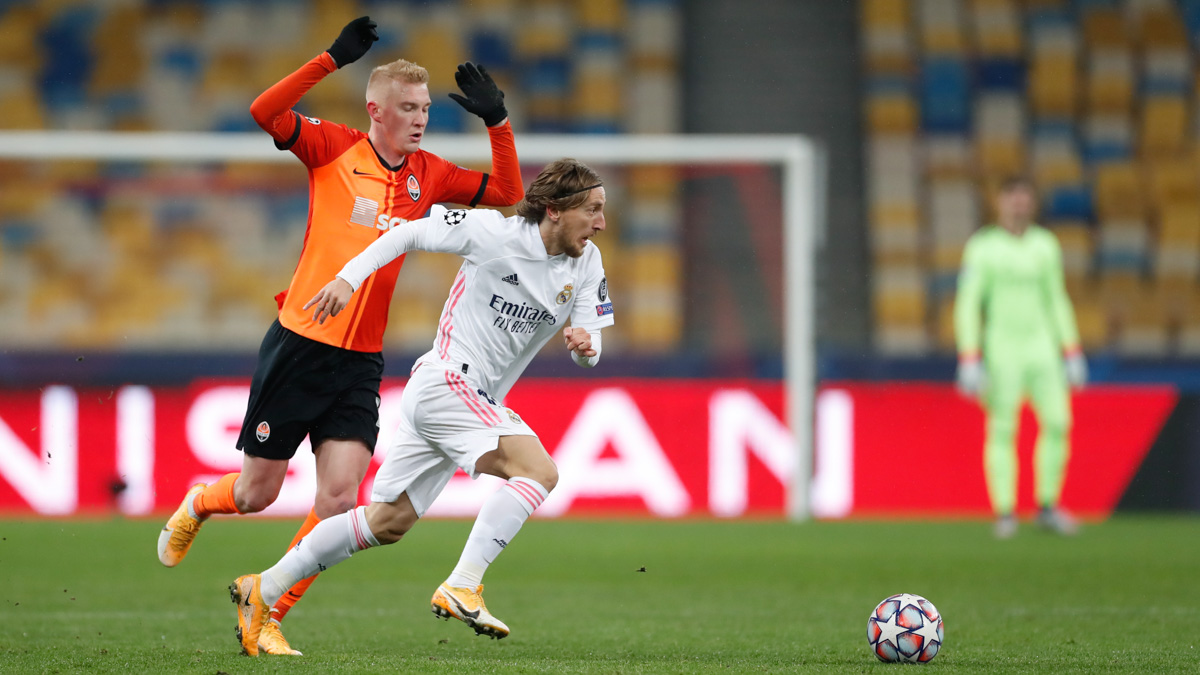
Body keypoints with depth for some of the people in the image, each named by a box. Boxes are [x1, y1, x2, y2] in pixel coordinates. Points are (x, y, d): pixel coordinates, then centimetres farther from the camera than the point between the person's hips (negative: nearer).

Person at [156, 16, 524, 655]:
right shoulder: (333, 149, -5)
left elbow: (507, 193, 13)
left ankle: (267, 613, 3)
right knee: (256, 494, 5)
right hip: (300, 345, -4)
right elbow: (264, 112, -19)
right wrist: (332, 59, -25)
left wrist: (498, 121, 1)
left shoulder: (427, 175, 8)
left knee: (339, 496, -12)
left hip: (361, 363, 4)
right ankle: (197, 505, 41)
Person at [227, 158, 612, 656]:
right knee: (539, 471, -25)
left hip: (477, 402, 8)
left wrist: (585, 345, -17)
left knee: (389, 522, 12)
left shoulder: (587, 264, 4)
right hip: (446, 383, -8)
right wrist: (348, 278, -10)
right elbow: (409, 234, -3)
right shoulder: (495, 232, -13)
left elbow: (589, 349, 7)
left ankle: (262, 591, 22)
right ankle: (461, 588, -28)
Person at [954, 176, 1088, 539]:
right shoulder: (982, 247, -5)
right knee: (1002, 429, -6)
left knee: (1057, 422, -6)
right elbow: (967, 305, -6)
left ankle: (1048, 507, 5)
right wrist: (969, 362, -13)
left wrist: (1072, 355, 13)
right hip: (1001, 346, -4)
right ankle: (1005, 513, -1)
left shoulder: (1045, 245, 10)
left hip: (1041, 345, 4)